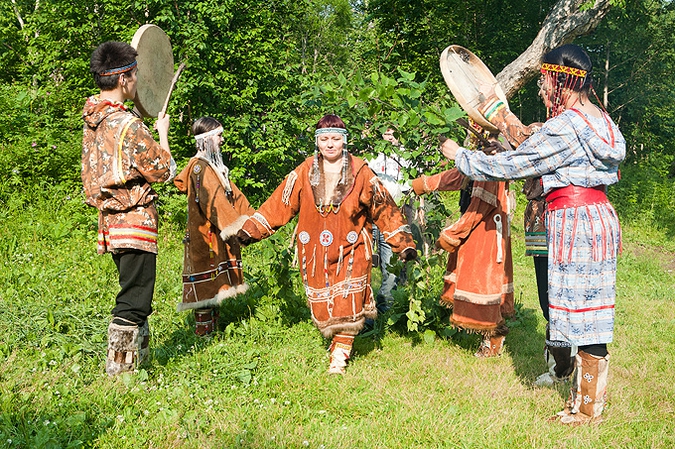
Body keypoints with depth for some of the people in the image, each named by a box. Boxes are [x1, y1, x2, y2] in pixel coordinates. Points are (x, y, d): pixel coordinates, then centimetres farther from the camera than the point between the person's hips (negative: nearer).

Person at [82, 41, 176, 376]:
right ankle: (120, 371, 4)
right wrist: (163, 133, 2)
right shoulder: (128, 125, -20)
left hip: (109, 219, 9)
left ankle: (137, 358, 33)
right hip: (134, 221, -9)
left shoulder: (92, 118, 6)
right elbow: (164, 171, -11)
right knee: (133, 302, -1)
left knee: (135, 297, 22)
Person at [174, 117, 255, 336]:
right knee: (206, 285, -6)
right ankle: (203, 332, 0)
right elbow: (213, 199, -25)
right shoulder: (199, 167, -14)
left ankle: (212, 330, 20)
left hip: (217, 235, 10)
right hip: (205, 234, -10)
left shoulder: (214, 165, 17)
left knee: (214, 284, 13)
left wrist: (252, 217, 14)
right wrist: (235, 225, -32)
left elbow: (232, 195, 19)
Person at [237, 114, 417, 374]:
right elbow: (280, 204, 3)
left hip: (350, 249, -2)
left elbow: (384, 208, 0)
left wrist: (403, 243, -4)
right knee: (321, 302, 5)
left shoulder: (360, 173, -3)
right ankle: (335, 341, 26)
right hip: (316, 251, 2)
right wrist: (251, 231, -1)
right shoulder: (304, 173, 1)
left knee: (346, 301, -6)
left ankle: (340, 354, 6)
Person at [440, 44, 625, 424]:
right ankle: (586, 398, 25)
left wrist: (460, 155, 2)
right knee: (589, 315, 15)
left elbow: (509, 166, -11)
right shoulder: (599, 118, 12)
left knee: (584, 315, 0)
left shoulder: (565, 126, -17)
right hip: (597, 216, 10)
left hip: (576, 222, -10)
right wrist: (519, 133, 20)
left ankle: (588, 409, 12)